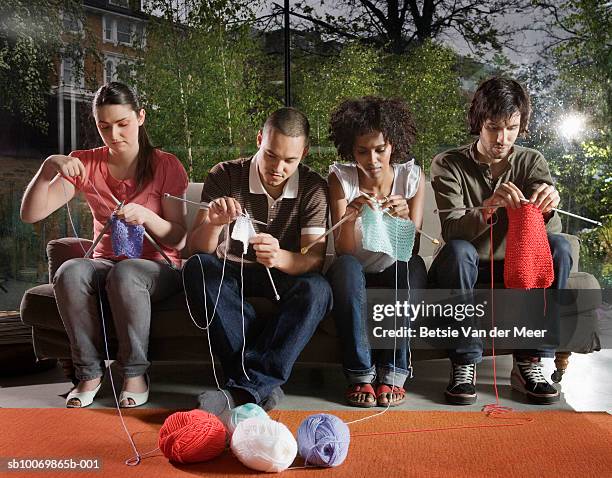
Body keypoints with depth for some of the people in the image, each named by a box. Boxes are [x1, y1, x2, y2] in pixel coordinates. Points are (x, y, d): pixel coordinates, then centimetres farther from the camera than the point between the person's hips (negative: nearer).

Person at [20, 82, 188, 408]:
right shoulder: (85, 163, 4)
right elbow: (30, 214, -5)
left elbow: (178, 239, -6)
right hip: (104, 262, 3)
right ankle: (89, 372, -17)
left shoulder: (166, 165, -3)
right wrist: (48, 168, -21)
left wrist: (146, 216, -25)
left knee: (125, 273, -38)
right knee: (69, 271, -32)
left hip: (158, 266, -2)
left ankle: (135, 374, -21)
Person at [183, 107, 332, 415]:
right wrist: (213, 223, -40)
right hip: (231, 274, 1)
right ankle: (263, 383, -37)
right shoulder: (225, 176, -10)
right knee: (197, 268, -32)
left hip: (285, 276, 0)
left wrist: (279, 257, -42)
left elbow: (314, 260, -18)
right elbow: (196, 248, -15)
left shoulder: (313, 188, -10)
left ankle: (244, 388, -35)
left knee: (317, 290, -34)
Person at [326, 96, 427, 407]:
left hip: (396, 277, 1)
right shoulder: (340, 178, -10)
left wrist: (404, 219, -33)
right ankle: (360, 374, -28)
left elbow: (411, 250, -12)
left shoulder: (412, 176, -8)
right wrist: (350, 217, -37)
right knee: (345, 266, -34)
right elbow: (343, 252, -17)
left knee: (413, 265, -33)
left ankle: (393, 373, -25)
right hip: (355, 277, -1)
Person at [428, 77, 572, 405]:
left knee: (558, 247, -24)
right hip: (465, 269, -2)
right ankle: (464, 365, -27)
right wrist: (487, 209, -42)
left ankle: (529, 363, -22)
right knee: (457, 251, -34)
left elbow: (548, 230, -11)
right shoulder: (448, 164, -8)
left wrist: (547, 209, -36)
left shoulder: (532, 162, 0)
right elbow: (452, 230, -22)